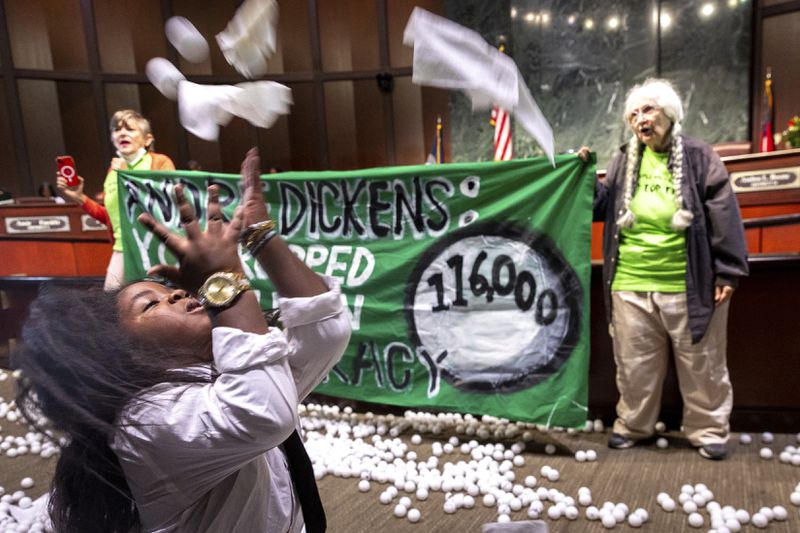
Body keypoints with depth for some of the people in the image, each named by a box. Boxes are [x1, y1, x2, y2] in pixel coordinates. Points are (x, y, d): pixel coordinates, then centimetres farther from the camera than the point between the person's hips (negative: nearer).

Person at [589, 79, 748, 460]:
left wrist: (727, 271, -7)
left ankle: (708, 430, 28)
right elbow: (602, 206, 13)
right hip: (631, 285, 3)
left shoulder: (697, 156, 0)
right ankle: (632, 425, 29)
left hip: (690, 285, -3)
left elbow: (723, 215, -3)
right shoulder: (625, 162, 10)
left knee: (701, 365, 10)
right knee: (634, 364, 12)